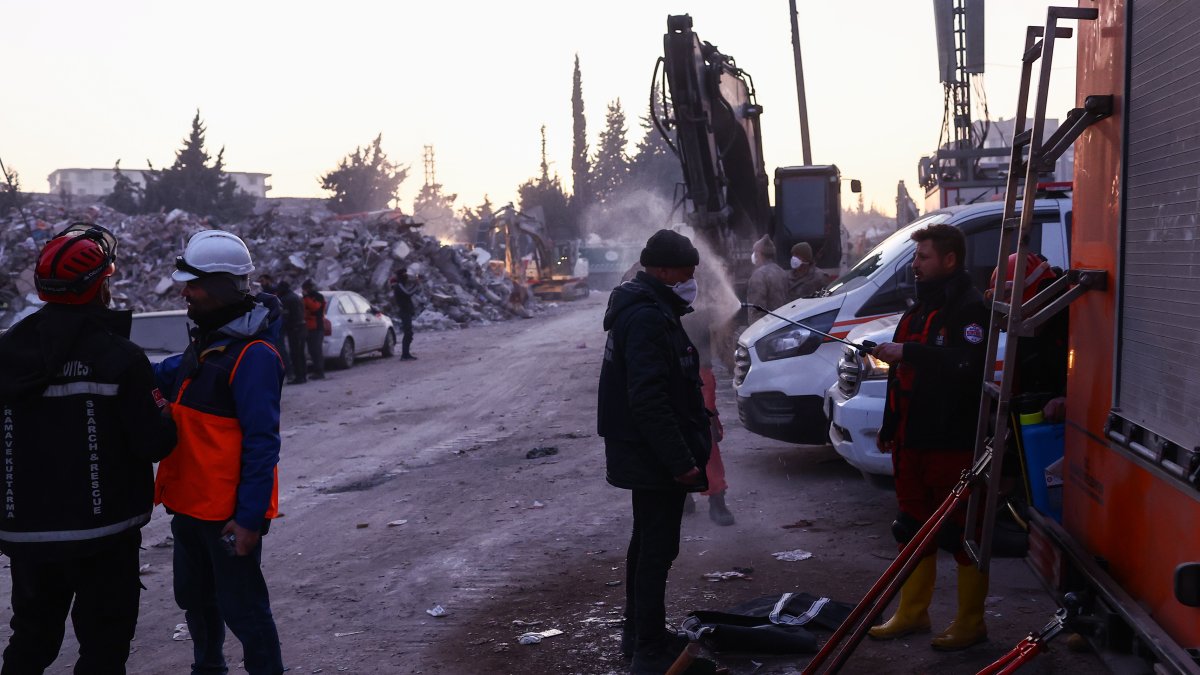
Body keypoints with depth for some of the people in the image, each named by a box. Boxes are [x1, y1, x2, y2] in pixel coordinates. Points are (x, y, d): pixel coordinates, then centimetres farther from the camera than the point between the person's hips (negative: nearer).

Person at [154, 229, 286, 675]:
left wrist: (249, 517, -22)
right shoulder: (206, 341, 9)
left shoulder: (253, 355, -20)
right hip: (190, 504, 9)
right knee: (195, 599, 23)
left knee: (242, 608, 2)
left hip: (229, 513, -9)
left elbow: (262, 442, -22)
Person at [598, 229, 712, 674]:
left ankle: (637, 631, 34)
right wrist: (682, 461, -25)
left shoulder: (646, 309, 14)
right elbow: (649, 399, -27)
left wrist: (691, 449, 20)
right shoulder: (648, 318, -21)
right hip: (656, 457, -11)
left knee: (648, 541, 20)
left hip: (646, 455, 11)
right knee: (658, 549, -4)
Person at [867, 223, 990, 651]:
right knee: (914, 526, 15)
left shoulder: (969, 307, -11)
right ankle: (911, 613, 25)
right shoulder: (922, 307, 18)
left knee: (962, 532, -1)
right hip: (912, 438, 9)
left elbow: (967, 363, -28)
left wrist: (906, 352, -25)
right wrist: (890, 427, 24)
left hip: (951, 442, -9)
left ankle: (970, 623, 9)